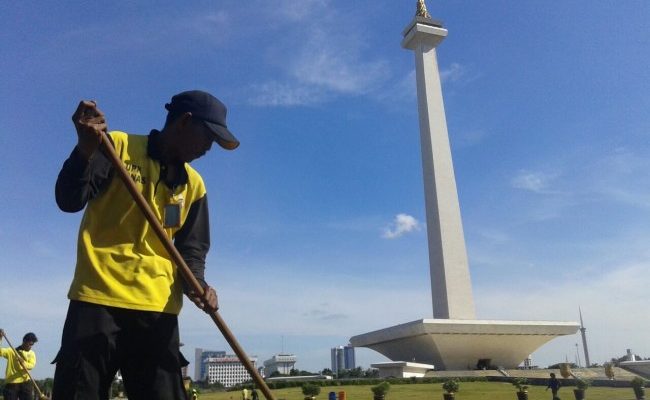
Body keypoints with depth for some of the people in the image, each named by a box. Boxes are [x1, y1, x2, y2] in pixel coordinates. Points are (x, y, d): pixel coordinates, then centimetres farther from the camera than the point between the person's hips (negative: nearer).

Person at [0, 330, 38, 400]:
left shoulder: (31, 353, 9)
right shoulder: (12, 351, 6)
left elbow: (31, 365, -9)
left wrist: (24, 363, -31)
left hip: (25, 383, 1)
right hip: (11, 383, -1)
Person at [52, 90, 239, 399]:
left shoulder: (194, 185, 13)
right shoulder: (116, 147, 1)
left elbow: (192, 247, 13)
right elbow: (69, 200, -8)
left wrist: (194, 282, -8)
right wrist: (86, 148, -26)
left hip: (159, 310, 4)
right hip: (98, 300, -4)